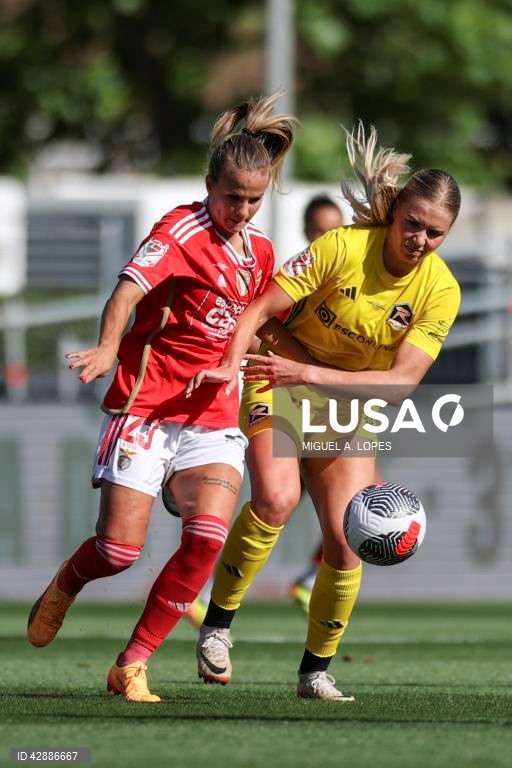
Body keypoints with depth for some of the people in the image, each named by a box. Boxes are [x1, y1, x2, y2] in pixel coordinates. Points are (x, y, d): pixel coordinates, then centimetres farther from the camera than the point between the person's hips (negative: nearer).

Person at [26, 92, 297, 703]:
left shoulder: (260, 251, 12)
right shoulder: (182, 230, -9)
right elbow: (129, 287, -26)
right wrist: (109, 346, -43)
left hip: (213, 418, 5)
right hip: (145, 406, -5)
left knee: (207, 536, -18)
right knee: (120, 548, -8)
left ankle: (132, 664, -6)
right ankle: (65, 586, 31)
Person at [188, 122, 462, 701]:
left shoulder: (441, 292, -12)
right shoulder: (343, 246, -20)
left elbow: (402, 382, -20)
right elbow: (262, 307, -17)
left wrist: (312, 374, -31)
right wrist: (230, 363, -35)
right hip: (279, 383, -3)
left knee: (345, 543, -7)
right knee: (276, 499, -28)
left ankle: (316, 671, 13)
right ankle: (216, 625, -14)